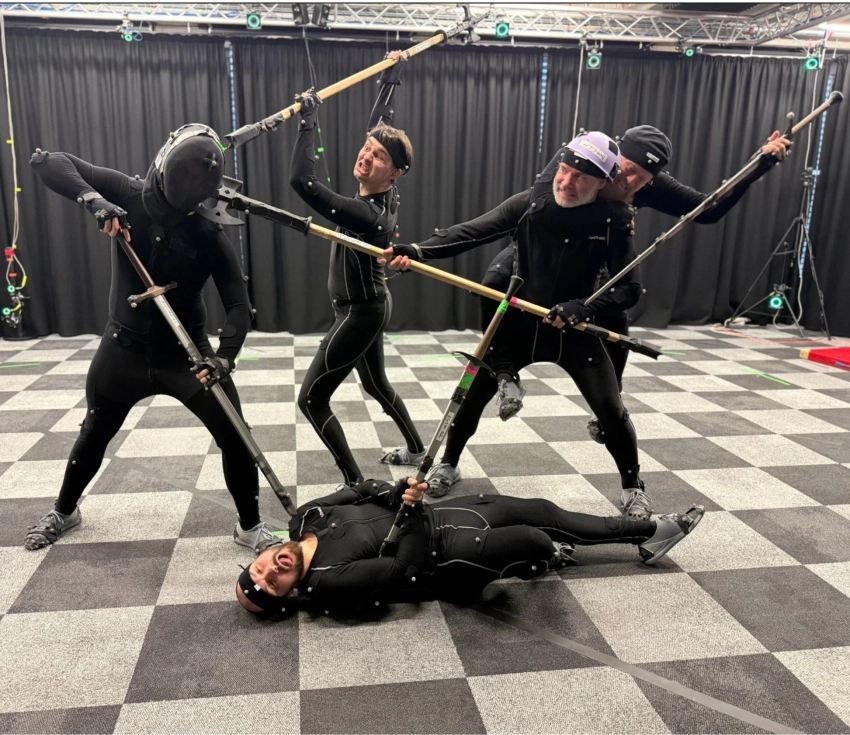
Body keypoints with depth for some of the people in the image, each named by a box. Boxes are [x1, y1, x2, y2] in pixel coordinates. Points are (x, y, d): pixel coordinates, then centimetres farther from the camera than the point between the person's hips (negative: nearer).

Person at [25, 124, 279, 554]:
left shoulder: (208, 234, -14)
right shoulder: (129, 196, -11)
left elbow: (238, 304, -18)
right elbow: (46, 161, -15)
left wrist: (224, 357, -36)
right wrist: (94, 200, -34)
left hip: (186, 350, -1)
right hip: (125, 348, 1)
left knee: (234, 436, -6)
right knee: (94, 434, 19)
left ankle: (250, 526, 16)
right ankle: (64, 511, 47)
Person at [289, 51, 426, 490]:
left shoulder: (367, 213, -29)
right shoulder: (383, 196, -5)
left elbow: (302, 181, -37)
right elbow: (378, 128, 10)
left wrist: (308, 122, -29)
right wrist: (389, 80, 18)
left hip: (358, 313, -10)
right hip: (370, 306, 10)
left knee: (311, 399, -2)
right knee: (376, 385, 27)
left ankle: (355, 484, 5)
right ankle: (416, 450, 44)